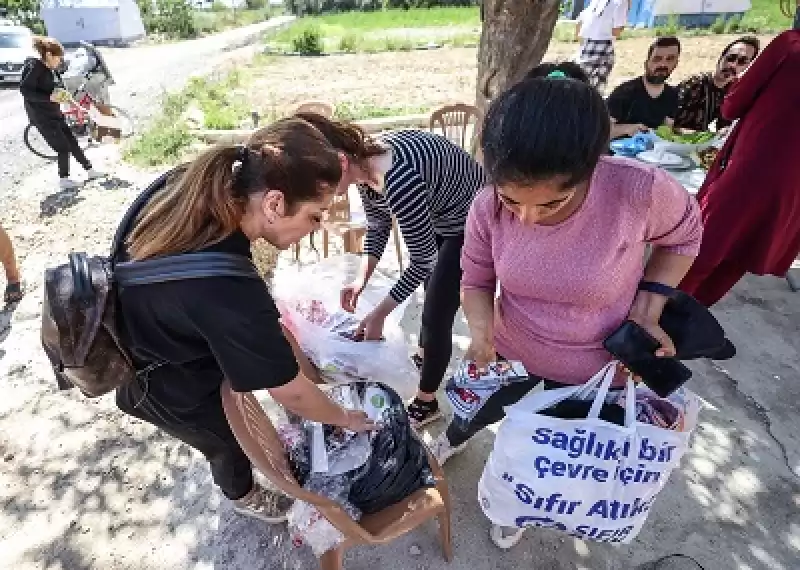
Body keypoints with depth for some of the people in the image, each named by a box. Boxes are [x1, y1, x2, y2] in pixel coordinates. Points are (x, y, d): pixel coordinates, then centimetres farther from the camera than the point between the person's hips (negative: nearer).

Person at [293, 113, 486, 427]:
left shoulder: (398, 181, -40)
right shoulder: (364, 163, -13)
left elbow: (422, 259, -27)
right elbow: (377, 227, 2)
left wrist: (379, 314, -20)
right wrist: (361, 280, -9)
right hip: (439, 217, 9)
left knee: (437, 314, -3)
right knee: (433, 288, 26)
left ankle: (426, 403, 19)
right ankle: (425, 355, 53)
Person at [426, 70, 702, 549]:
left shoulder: (640, 190, -32)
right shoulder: (488, 207, -25)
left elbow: (684, 236, -9)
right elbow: (476, 279, -9)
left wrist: (648, 307, -20)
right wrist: (481, 331, -28)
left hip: (596, 370, -1)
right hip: (511, 352, 2)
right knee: (476, 410, 30)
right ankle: (456, 438, 69)